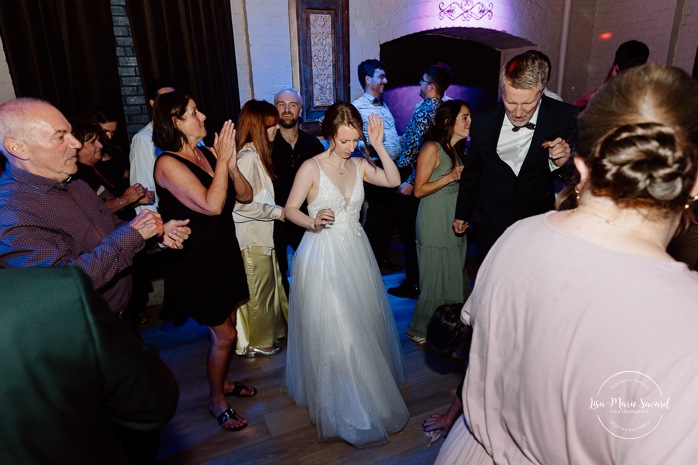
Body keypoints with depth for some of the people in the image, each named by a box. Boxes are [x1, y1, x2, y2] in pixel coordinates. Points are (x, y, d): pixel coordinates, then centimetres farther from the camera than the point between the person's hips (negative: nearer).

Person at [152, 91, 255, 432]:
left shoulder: (206, 153, 0)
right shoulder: (168, 164, -19)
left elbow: (245, 196, -1)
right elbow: (211, 205, -30)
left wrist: (230, 163, -17)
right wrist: (222, 159, -21)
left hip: (225, 256, 7)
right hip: (196, 266, -7)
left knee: (227, 326, 19)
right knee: (224, 335, 3)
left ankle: (222, 381, 43)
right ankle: (217, 400, 27)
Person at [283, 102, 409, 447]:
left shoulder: (359, 165, 3)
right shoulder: (311, 167, -12)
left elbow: (393, 181, -4)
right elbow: (290, 209, -10)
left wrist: (378, 146, -12)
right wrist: (313, 222, -29)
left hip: (355, 253, 5)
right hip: (322, 255, -5)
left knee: (362, 322, 15)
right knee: (331, 330, 2)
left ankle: (365, 390, 41)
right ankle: (342, 406, 24)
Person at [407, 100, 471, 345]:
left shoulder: (458, 151, 14)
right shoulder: (432, 149, -12)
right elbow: (419, 190, -15)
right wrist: (450, 177, -21)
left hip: (455, 223, 9)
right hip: (435, 225, -8)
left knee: (454, 277, 13)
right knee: (436, 279, -1)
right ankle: (418, 330, 18)